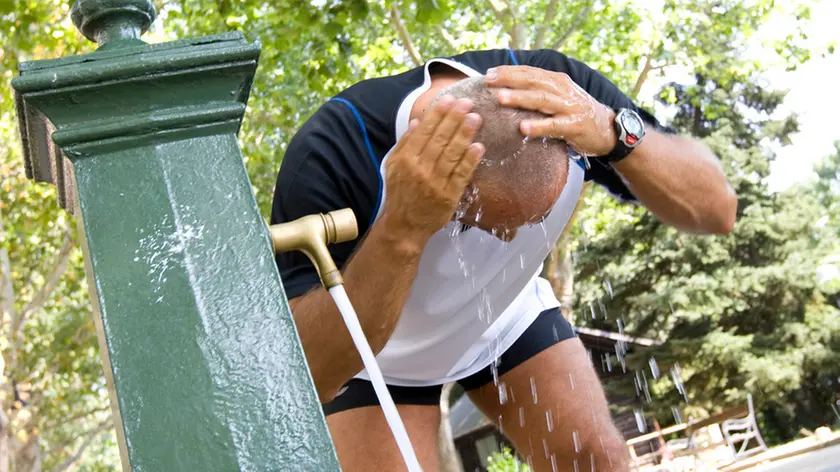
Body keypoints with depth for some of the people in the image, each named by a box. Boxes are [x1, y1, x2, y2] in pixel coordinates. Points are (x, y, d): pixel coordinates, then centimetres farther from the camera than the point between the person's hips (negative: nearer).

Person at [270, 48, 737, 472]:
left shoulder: (560, 94, -27)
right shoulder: (328, 158, -37)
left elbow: (716, 208, -26)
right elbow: (305, 377, -39)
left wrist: (615, 131, -44)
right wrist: (403, 230, -53)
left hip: (509, 312, 3)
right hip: (377, 354, -2)